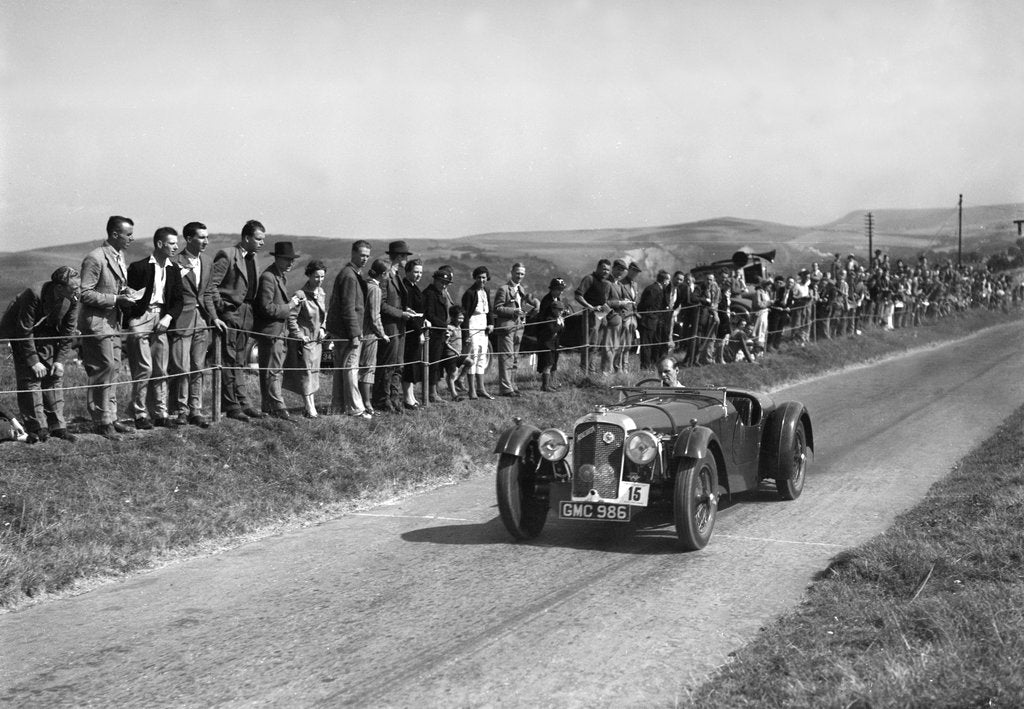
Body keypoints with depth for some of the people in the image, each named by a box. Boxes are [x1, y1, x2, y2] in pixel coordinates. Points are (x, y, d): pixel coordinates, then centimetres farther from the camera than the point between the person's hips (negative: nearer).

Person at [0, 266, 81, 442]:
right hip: (19, 334, -5)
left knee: (55, 376, -1)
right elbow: (24, 331, -27)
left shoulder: (73, 298, -18)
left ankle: (57, 426, 3)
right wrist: (33, 361, -25)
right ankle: (37, 428, -9)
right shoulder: (34, 294, -34)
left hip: (47, 334, 5)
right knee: (30, 378, -12)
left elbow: (68, 331, -6)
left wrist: (60, 360, -10)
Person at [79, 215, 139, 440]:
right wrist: (115, 299, -22)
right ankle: (101, 421, 1)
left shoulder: (120, 257, 12)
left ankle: (110, 417, 20)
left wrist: (127, 293, 4)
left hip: (113, 321, 9)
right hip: (97, 322, -9)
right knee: (104, 368, -8)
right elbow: (85, 294, -19)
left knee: (113, 368, 11)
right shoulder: (95, 258, -17)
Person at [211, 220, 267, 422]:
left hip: (246, 315, 8)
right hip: (229, 314, -8)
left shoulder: (253, 258, 14)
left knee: (239, 362, 11)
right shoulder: (227, 256, -12)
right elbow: (211, 284, -15)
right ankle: (232, 405, 1)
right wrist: (220, 305, -14)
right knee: (229, 362, -2)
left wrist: (250, 308, 13)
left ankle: (242, 402, 13)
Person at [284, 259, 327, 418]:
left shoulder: (322, 293, 6)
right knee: (306, 371, -6)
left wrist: (323, 329, 5)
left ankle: (309, 404, 18)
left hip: (317, 339, 7)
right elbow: (291, 317, -14)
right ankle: (309, 408, -5)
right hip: (304, 339, -7)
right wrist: (299, 335, -15)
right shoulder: (301, 295, -17)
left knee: (314, 372, 11)